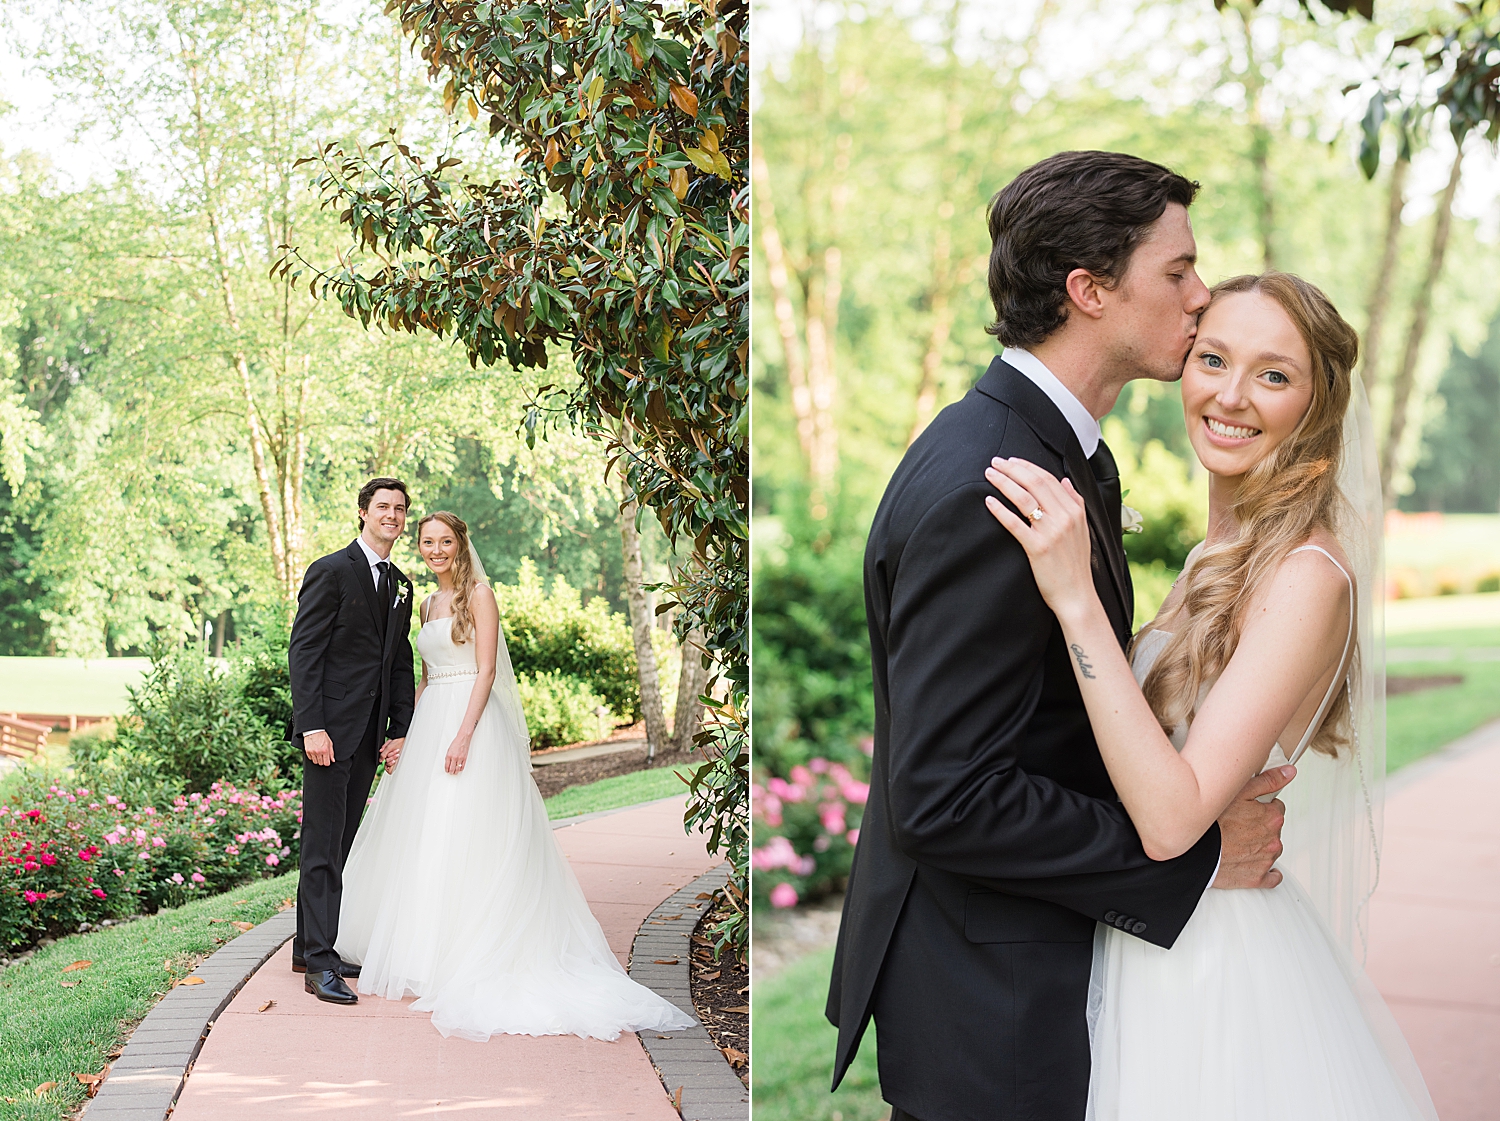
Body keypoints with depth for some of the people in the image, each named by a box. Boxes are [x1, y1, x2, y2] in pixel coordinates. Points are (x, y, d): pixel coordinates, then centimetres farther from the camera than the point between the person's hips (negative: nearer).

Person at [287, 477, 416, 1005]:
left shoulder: (400, 585, 16)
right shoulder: (331, 572, -7)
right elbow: (303, 652, -11)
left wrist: (399, 730, 7)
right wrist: (311, 726, -19)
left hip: (369, 735, 7)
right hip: (331, 728, -7)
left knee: (342, 843, 11)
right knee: (324, 846, -8)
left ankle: (309, 946, 20)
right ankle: (321, 963, -7)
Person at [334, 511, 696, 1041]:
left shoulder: (479, 593, -5)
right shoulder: (428, 604, 17)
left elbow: (486, 671, -12)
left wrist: (463, 734, -22)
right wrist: (405, 736, 13)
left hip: (473, 720, -8)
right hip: (429, 722, 8)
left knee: (462, 839, -9)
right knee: (419, 835, 9)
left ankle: (463, 960, -5)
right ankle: (422, 948, 18)